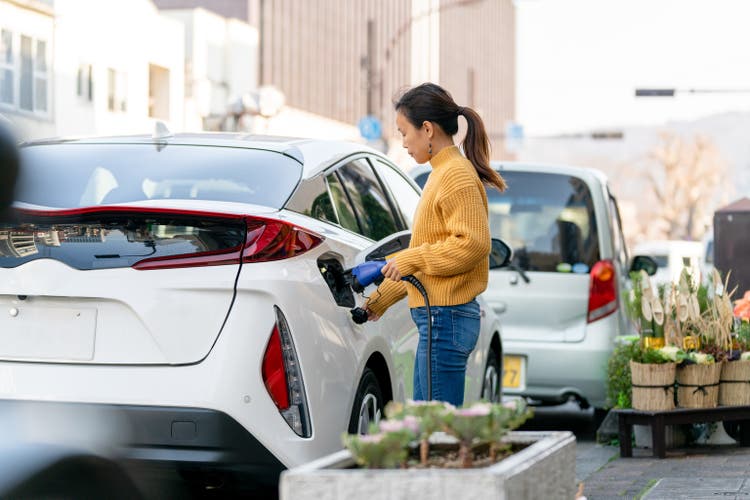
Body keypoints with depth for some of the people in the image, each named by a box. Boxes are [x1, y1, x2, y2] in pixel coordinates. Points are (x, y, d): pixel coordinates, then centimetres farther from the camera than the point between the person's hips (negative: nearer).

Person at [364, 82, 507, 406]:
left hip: (446, 319, -10)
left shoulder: (457, 176, -12)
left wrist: (411, 259, -16)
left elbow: (473, 244, -23)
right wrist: (381, 298, 27)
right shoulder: (441, 174, 18)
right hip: (438, 317, 10)